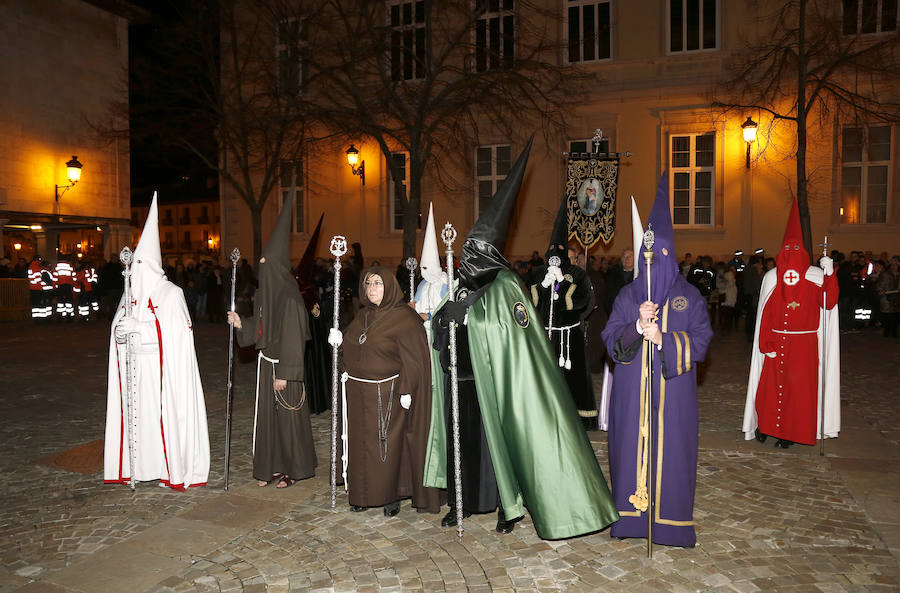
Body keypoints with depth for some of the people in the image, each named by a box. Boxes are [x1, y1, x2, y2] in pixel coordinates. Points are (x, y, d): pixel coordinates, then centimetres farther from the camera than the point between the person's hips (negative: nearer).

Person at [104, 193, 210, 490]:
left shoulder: (170, 294, -7)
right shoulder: (131, 293, 12)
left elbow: (171, 331, -11)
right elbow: (118, 326, 14)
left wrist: (136, 328, -13)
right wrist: (123, 329, -3)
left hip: (162, 367, -6)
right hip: (135, 367, 6)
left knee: (164, 412, -5)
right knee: (136, 412, 6)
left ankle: (172, 468, 4)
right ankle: (138, 465, 16)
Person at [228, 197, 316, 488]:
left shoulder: (288, 295, -17)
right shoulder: (265, 290, 9)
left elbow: (291, 336, -19)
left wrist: (284, 373, -20)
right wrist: (241, 323, 0)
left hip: (283, 365, -8)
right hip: (266, 362, 8)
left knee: (286, 413, 2)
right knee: (266, 412, 13)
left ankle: (293, 469, 17)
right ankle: (272, 466, 25)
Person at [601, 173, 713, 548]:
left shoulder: (689, 297, 5)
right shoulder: (627, 296, 8)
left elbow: (701, 341, -3)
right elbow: (610, 339, 0)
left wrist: (664, 339, -18)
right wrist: (637, 325, -19)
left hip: (673, 393, -1)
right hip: (632, 392, 1)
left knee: (671, 450, 1)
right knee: (631, 447, 3)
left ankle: (672, 522, 14)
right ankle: (630, 515, 17)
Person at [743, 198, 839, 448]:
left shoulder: (814, 276, 0)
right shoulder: (771, 277, 3)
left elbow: (829, 303, -14)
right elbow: (765, 313, 1)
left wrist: (830, 274, -22)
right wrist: (765, 343, -6)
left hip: (804, 343, -1)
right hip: (776, 341, 1)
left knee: (798, 387, 4)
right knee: (769, 384, 2)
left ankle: (790, 432, 16)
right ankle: (764, 424, 20)